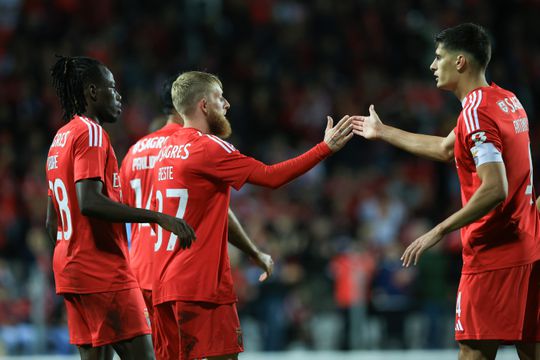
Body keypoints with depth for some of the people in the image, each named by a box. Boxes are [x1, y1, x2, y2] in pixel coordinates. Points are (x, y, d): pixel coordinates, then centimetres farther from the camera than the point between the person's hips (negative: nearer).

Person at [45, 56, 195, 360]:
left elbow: (52, 222, 21)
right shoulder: (91, 133, -11)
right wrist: (158, 217, -26)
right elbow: (89, 203, -25)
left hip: (70, 265, 10)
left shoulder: (60, 138, 18)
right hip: (104, 269, -10)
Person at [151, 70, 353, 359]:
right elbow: (271, 176, -14)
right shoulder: (208, 147, -11)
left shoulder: (167, 149, 15)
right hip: (201, 282, -9)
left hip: (164, 282, 9)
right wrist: (326, 148, -9)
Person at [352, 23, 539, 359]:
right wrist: (383, 131, 35)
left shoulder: (476, 113, -15)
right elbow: (445, 149, 28)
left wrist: (438, 232, -20)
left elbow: (494, 189, -24)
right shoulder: (508, 101, 14)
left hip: (494, 254, -9)